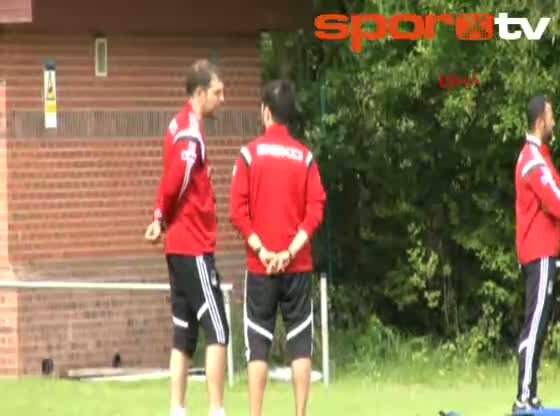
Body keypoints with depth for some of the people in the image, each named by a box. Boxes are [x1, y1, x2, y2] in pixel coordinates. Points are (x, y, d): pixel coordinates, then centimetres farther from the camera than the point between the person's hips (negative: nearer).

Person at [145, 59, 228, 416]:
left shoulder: (182, 127, 13)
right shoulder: (191, 134, -17)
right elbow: (175, 183, -24)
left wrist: (162, 219, -1)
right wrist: (164, 219, -8)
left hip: (181, 247, 9)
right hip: (195, 247, -9)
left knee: (185, 335, 10)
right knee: (218, 332, -8)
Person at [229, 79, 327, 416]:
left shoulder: (250, 154, -3)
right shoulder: (305, 157, 2)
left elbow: (237, 211, -8)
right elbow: (315, 211, -6)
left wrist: (262, 251, -7)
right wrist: (290, 251, -7)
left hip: (260, 266, -1)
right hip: (298, 265, 1)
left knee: (258, 345, 2)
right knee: (300, 344, 3)